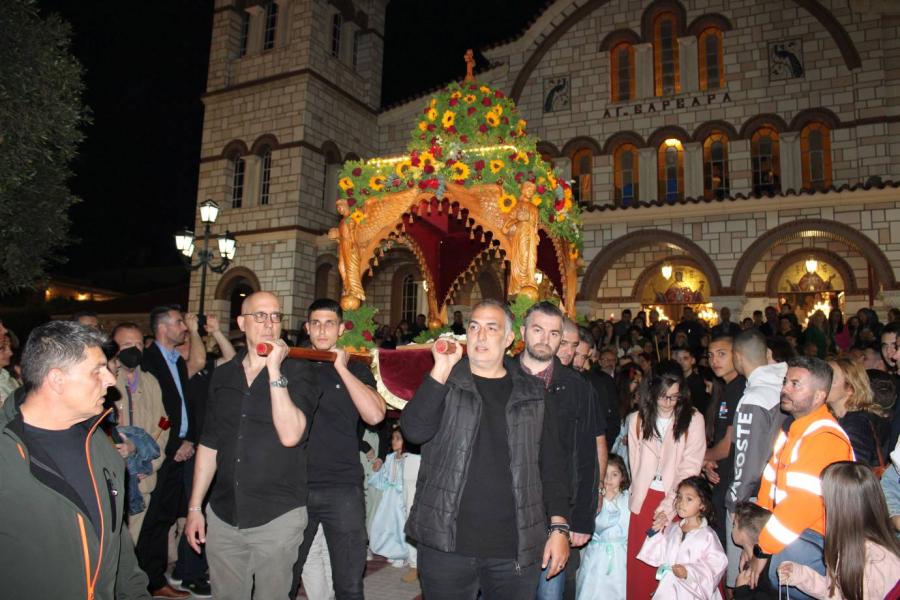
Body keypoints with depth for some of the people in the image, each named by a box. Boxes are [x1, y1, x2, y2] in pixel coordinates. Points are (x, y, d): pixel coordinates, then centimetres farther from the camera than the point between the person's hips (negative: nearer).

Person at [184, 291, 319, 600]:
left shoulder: (298, 372, -7)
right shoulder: (222, 375, 6)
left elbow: (290, 435, -22)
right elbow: (209, 445, 10)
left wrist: (274, 370, -21)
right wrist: (194, 507, 9)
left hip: (276, 516, -3)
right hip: (223, 516, 4)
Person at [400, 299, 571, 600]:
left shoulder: (532, 393, 6)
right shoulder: (444, 382, 4)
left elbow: (552, 465, 6)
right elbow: (414, 431, -12)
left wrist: (559, 528, 1)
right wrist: (441, 369, -17)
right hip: (446, 542, 0)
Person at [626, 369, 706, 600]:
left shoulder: (693, 419, -5)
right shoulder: (638, 420, 2)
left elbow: (690, 469, -8)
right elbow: (635, 465, 7)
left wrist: (668, 508, -12)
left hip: (676, 502, -2)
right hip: (644, 501, 2)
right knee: (640, 565, 6)